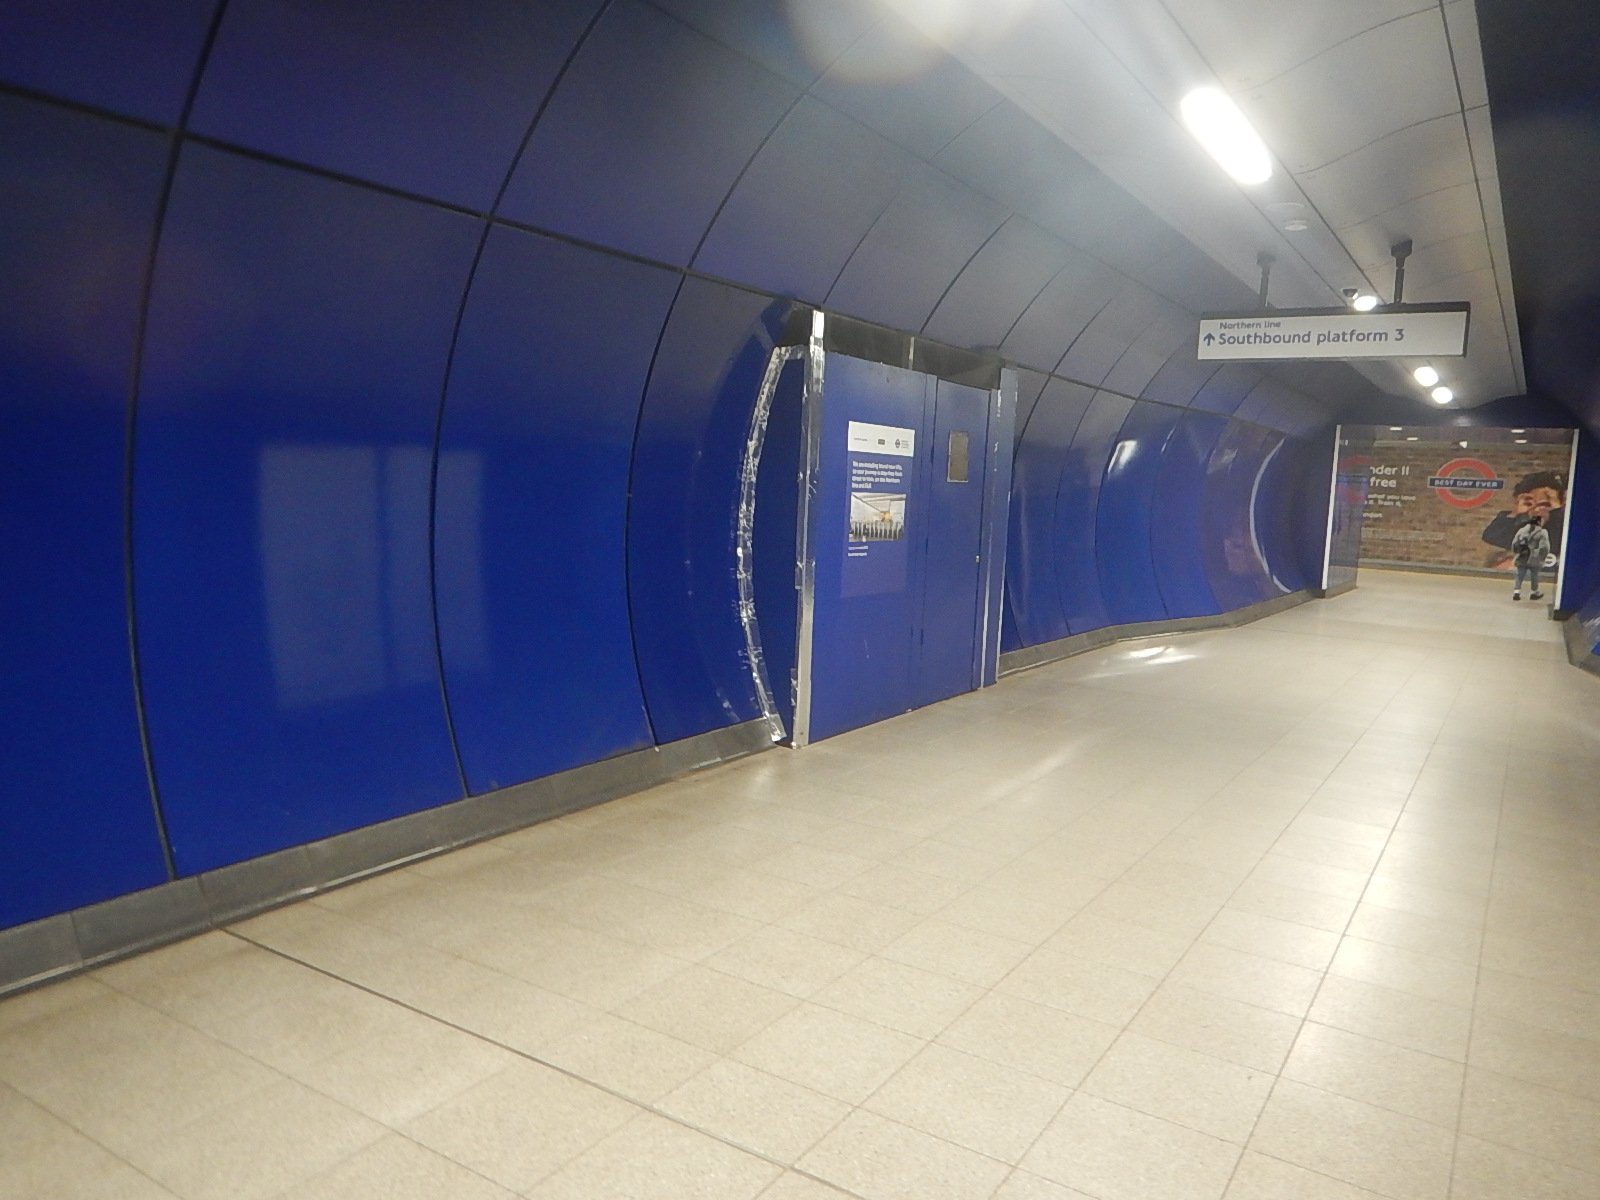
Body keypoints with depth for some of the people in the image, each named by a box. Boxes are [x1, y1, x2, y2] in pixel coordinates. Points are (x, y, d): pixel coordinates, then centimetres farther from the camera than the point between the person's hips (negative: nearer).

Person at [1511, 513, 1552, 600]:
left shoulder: (1522, 530, 4)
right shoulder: (1542, 532, -9)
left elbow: (1514, 543, 6)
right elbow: (1544, 547, -16)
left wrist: (1515, 553, 18)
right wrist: (1541, 558, -5)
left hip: (1522, 559, 3)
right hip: (1534, 560, -3)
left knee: (1520, 576, 7)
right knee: (1534, 576, 13)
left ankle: (1516, 592, -4)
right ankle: (1534, 592, 25)